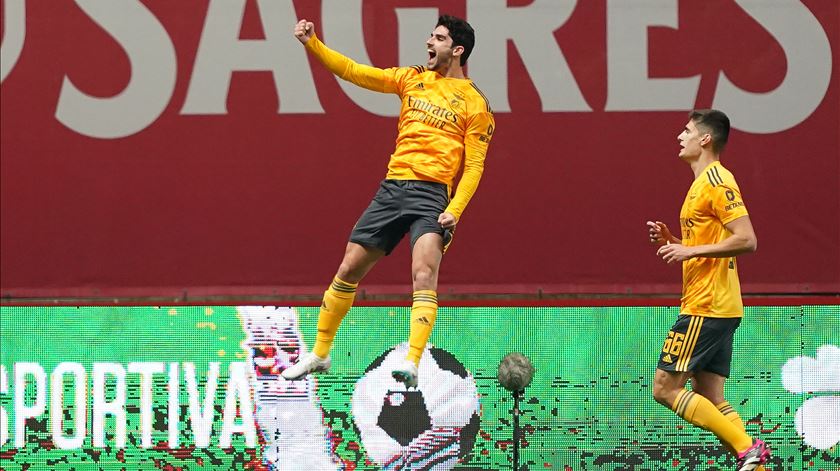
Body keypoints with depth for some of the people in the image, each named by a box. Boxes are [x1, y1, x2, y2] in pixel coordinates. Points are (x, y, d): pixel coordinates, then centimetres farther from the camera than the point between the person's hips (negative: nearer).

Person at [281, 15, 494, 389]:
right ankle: (318, 354, 21)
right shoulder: (413, 79, 14)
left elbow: (474, 166, -2)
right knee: (349, 269, 8)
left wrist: (455, 210, -15)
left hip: (432, 194, -5)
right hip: (393, 186, 5)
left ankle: (411, 365, -31)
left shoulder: (474, 103, 1)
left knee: (424, 273, -24)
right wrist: (313, 44, 0)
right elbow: (354, 72, 11)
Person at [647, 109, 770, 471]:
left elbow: (746, 240, -21)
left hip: (706, 308, -10)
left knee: (665, 388, -10)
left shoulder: (717, 180, -11)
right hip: (716, 308, 10)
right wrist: (670, 241, 11)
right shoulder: (703, 183, 19)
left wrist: (691, 250, -20)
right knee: (710, 400, 8)